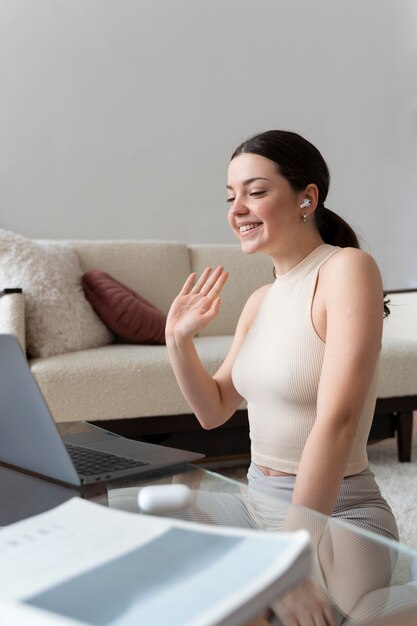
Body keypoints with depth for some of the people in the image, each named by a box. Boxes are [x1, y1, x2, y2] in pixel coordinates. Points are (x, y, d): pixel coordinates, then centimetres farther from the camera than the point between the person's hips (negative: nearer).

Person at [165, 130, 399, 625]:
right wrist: (179, 339, -3)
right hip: (259, 502, 7)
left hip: (336, 515, -7)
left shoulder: (347, 268, -18)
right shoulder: (260, 300, 7)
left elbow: (337, 422, -27)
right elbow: (214, 411, 13)